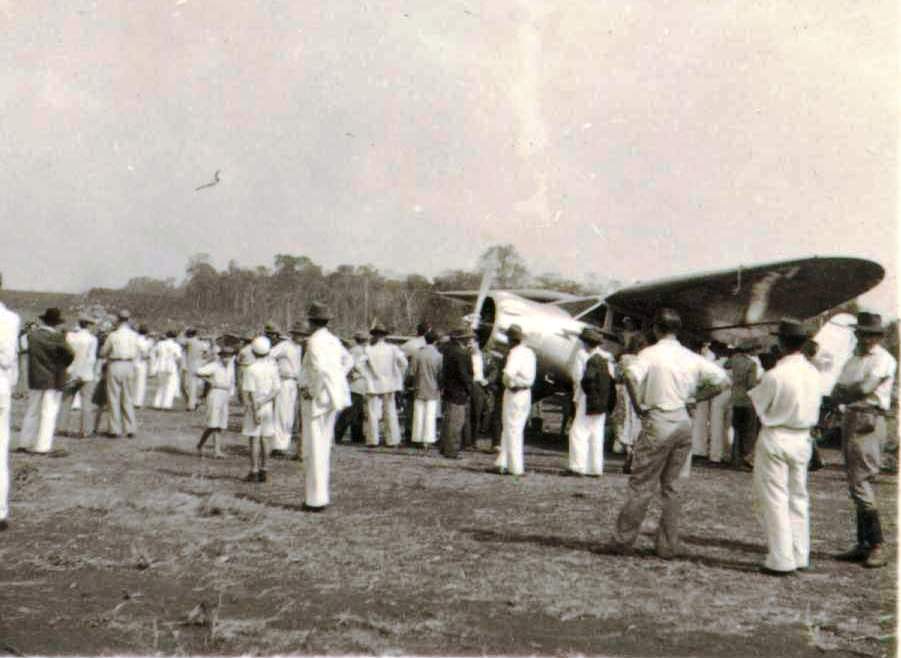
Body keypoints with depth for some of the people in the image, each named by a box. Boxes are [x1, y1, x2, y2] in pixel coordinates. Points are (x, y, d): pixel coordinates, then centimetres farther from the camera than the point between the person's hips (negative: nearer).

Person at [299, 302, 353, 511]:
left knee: (315, 449, -1)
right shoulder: (333, 340, 11)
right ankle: (321, 495, 24)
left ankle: (316, 499, 3)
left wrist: (312, 391, -16)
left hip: (319, 400, -8)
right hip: (333, 398, 8)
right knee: (324, 448, 16)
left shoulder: (315, 341, -15)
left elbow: (320, 369, -28)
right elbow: (348, 361, 24)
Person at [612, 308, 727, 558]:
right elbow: (721, 379, 8)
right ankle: (668, 545, 18)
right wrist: (695, 398, 9)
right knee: (671, 485, 14)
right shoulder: (691, 357, 5)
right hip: (684, 422, 5)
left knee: (641, 485, 3)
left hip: (658, 423, -5)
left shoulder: (651, 353, -11)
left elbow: (631, 375, -29)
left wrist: (639, 405, -16)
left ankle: (623, 540, 10)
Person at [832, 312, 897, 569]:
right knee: (857, 483, 8)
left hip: (868, 422, -8)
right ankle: (863, 545, 13)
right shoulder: (853, 360, 20)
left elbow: (864, 388, -17)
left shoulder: (884, 359, -5)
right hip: (850, 419, 8)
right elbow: (836, 395, 11)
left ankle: (877, 545, -8)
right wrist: (852, 392, -9)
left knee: (861, 482, -13)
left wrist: (844, 393, -1)